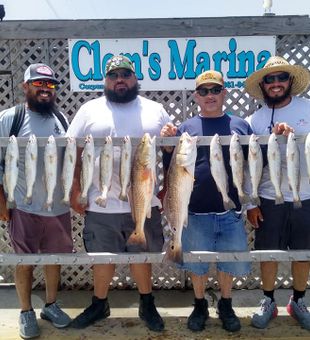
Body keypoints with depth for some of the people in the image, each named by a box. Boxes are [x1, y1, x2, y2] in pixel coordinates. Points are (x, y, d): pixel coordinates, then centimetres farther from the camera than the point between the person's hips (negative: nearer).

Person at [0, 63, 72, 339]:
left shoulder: (61, 118, 7)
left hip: (59, 207, 4)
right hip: (24, 208, -4)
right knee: (25, 261, 8)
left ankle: (51, 305, 34)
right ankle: (26, 312, 27)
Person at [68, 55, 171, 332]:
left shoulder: (156, 110, 6)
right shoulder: (89, 110, 3)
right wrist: (75, 189, -4)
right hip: (101, 204, 0)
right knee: (102, 256, 14)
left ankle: (147, 304, 35)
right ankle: (99, 304, 36)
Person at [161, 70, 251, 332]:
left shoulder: (240, 125, 7)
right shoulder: (186, 128, 4)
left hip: (231, 211, 1)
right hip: (196, 212, -1)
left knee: (230, 262, 15)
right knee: (197, 263, 14)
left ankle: (226, 306, 38)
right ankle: (200, 306, 37)